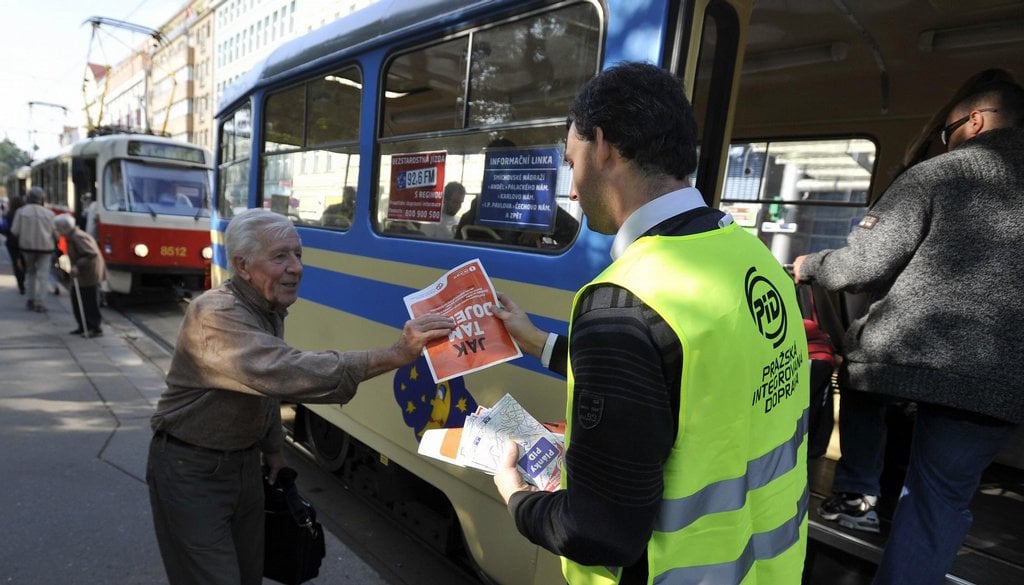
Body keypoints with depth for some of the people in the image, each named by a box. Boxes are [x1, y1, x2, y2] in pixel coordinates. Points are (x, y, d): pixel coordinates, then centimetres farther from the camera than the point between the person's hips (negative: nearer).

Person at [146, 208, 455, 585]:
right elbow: (287, 373, -45)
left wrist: (273, 449, 20)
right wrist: (394, 355, -50)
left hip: (245, 462, 8)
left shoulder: (270, 308, 1)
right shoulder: (215, 315, -29)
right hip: (191, 470, -8)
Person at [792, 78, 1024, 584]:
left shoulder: (939, 172, -1)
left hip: (905, 354, -3)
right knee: (941, 498, 13)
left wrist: (809, 266, 11)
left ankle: (856, 491, 28)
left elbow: (864, 264, -7)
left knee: (857, 370, 29)